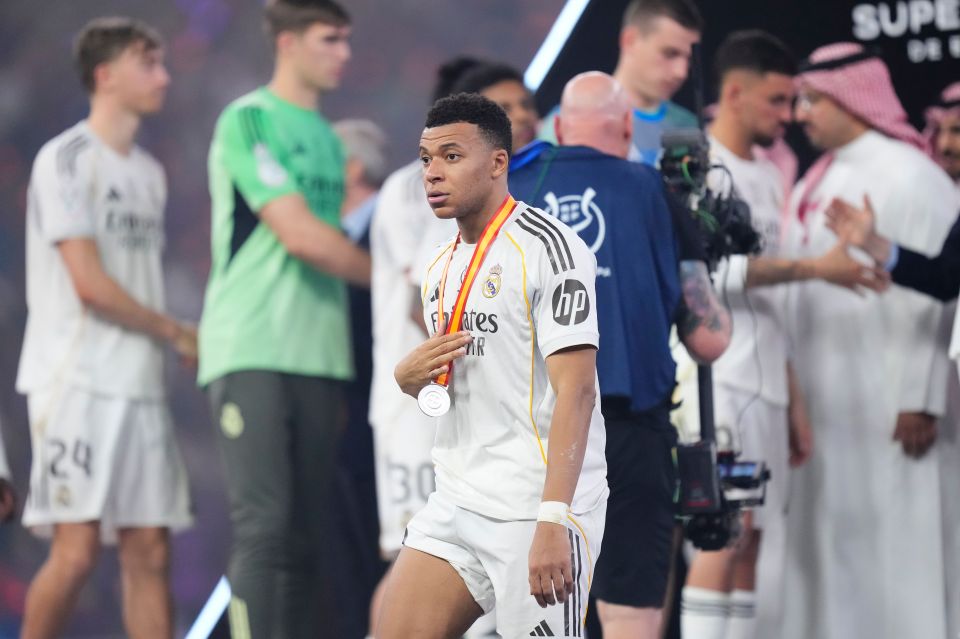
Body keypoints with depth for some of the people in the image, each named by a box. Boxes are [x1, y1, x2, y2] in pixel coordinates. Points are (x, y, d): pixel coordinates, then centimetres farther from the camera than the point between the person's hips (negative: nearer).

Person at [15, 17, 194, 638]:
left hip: (140, 386, 7)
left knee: (149, 550, 2)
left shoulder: (150, 173, 19)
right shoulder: (67, 159, -6)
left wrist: (163, 351, 3)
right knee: (77, 549, -12)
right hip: (77, 379, -7)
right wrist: (179, 334, -3)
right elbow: (90, 285, -12)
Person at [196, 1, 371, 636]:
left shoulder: (327, 139, 18)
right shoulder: (248, 121, -5)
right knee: (265, 527, -13)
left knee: (305, 535, 5)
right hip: (252, 350, -7)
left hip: (318, 356, 7)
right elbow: (298, 234, -13)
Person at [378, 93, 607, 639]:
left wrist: (553, 521, -27)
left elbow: (576, 391, -19)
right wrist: (411, 376, 2)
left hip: (535, 511, -8)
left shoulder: (547, 247, -12)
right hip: (457, 506, 8)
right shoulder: (441, 267, 15)